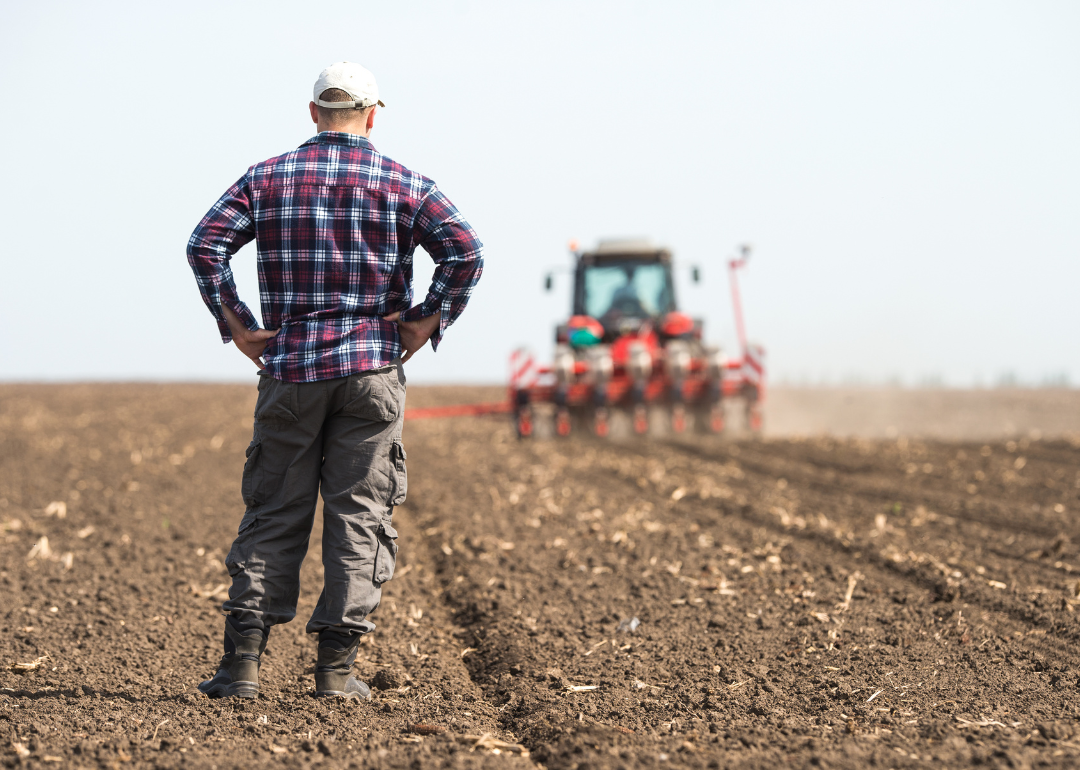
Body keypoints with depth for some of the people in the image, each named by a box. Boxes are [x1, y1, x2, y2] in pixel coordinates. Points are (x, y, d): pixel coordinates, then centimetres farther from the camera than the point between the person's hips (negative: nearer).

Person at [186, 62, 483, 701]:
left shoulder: (268, 178, 7)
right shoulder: (405, 183, 3)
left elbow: (206, 245, -5)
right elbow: (465, 251, -10)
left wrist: (236, 325, 0)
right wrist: (430, 321, -3)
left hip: (290, 364, 1)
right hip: (373, 366, -1)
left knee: (273, 514, 6)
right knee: (360, 512, 4)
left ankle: (244, 660, -1)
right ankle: (337, 666, 1)